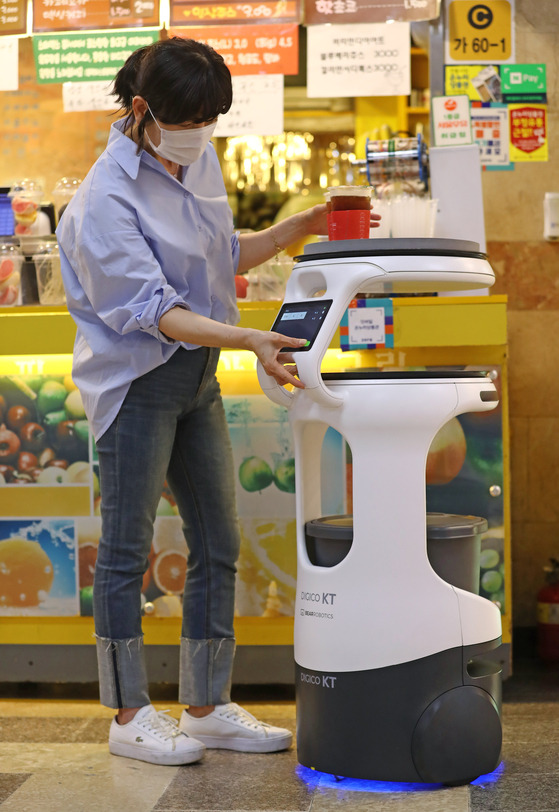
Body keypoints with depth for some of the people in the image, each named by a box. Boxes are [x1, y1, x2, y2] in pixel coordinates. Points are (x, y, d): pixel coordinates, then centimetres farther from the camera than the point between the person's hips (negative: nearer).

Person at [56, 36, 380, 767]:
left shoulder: (200, 160, 5)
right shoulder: (108, 198, -19)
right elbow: (153, 309, -26)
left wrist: (297, 229, 4)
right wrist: (249, 339, -37)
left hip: (197, 375, 8)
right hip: (136, 378, -8)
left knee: (217, 542, 10)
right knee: (127, 548, 3)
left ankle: (207, 707, 22)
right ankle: (130, 716, 16)